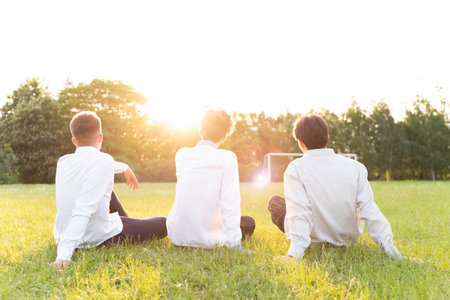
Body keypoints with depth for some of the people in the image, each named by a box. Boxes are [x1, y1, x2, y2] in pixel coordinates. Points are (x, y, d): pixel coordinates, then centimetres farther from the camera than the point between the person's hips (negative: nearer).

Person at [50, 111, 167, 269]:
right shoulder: (103, 160, -20)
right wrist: (64, 254, -38)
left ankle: (126, 221, 51)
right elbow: (83, 210, -32)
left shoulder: (63, 162, 2)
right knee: (164, 223, 12)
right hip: (100, 238, -7)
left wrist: (124, 167, 42)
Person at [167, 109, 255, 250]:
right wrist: (234, 244, -15)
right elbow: (230, 203, -19)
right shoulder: (227, 158, -14)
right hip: (207, 238, -3)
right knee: (249, 222, 22)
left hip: (177, 236, 3)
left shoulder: (181, 154, 1)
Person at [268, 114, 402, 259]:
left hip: (314, 241, -3)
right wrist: (387, 244, -15)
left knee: (275, 200, 20)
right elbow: (369, 209, -16)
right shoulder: (355, 167, -10)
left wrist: (294, 253, -33)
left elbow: (299, 213, -28)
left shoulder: (295, 169, -19)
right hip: (349, 239, 4)